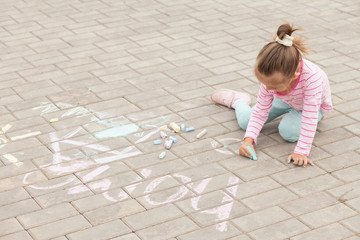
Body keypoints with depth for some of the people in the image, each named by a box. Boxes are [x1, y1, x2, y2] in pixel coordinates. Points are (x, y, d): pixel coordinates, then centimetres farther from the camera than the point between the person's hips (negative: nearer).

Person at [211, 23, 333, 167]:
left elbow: (310, 119, -42)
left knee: (288, 132, -29)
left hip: (312, 105, -3)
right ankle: (237, 101, 31)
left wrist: (301, 152, -45)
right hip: (286, 99, 3)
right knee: (245, 122, -4)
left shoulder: (312, 77, -47)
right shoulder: (271, 78, -33)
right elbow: (260, 111, -23)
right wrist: (248, 139, -36)